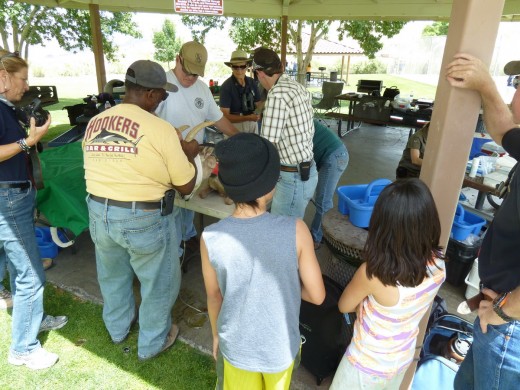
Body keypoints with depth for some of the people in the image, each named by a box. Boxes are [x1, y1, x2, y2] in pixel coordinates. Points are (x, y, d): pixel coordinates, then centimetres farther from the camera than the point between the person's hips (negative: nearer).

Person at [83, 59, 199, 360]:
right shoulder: (161, 129, -19)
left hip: (99, 214, 6)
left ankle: (118, 328, 53)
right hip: (145, 219, -6)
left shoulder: (94, 124, 0)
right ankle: (152, 343, 38)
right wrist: (189, 154, 6)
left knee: (112, 275, 29)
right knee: (158, 282, 19)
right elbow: (186, 186, -13)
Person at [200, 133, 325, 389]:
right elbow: (317, 295, -16)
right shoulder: (295, 231, -27)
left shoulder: (210, 238, -24)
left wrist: (216, 335, 10)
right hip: (281, 347, 0)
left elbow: (214, 297, -8)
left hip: (236, 346, 0)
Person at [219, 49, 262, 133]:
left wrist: (257, 114, -18)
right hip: (234, 125, -4)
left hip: (253, 123, 5)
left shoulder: (252, 82, 0)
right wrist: (247, 118, -27)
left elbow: (258, 104, 5)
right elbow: (225, 116, -17)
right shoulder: (226, 86, -15)